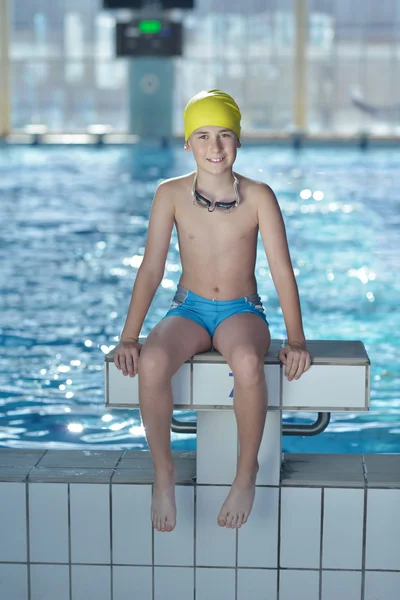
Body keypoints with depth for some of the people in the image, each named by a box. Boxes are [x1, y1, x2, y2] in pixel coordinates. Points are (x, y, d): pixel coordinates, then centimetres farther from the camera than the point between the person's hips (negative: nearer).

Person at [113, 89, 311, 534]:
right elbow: (151, 269, -4)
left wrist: (296, 340, -15)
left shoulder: (258, 197, -6)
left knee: (247, 362, -38)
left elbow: (282, 271, -7)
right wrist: (129, 337, -11)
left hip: (242, 313, -1)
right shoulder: (171, 194, -4)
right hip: (189, 310, 1)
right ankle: (163, 473, -13)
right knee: (151, 363, -34)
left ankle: (246, 475, -16)